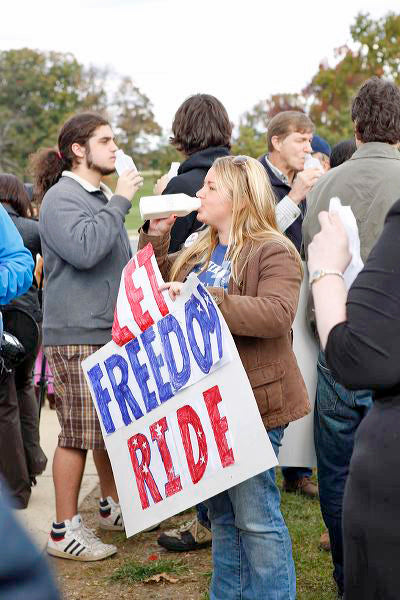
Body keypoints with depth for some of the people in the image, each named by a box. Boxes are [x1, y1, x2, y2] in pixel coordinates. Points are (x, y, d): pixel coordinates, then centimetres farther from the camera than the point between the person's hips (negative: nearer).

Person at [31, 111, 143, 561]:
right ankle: (64, 532, 3)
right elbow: (84, 249, -28)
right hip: (77, 336, -9)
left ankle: (112, 507, 33)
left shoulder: (101, 198, 19)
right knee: (78, 432, -6)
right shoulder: (61, 197, -10)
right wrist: (120, 202, -20)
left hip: (111, 332, 9)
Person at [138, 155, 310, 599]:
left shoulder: (273, 252, -12)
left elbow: (276, 313, -27)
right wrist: (156, 235, 9)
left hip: (252, 400, -8)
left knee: (255, 515, -3)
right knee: (220, 512, 19)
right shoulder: (199, 251, 14)